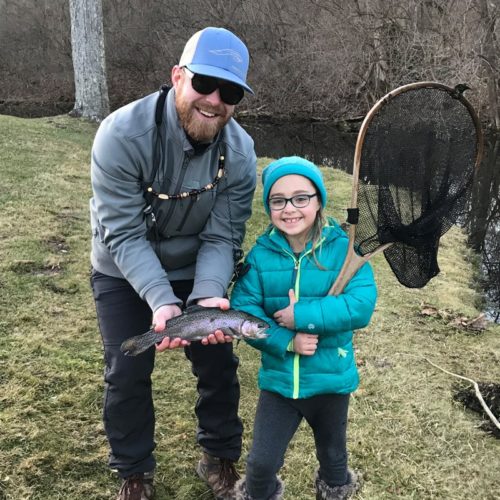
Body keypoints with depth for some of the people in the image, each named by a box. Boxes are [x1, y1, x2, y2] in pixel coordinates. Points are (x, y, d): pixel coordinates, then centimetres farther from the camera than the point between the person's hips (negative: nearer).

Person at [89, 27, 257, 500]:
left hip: (197, 271, 3)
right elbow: (123, 234, -30)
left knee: (218, 363, 4)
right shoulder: (122, 134, -30)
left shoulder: (240, 151, -20)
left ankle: (220, 458, 30)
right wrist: (162, 301, -41)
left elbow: (221, 238, -18)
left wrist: (208, 297, -35)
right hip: (124, 274, -2)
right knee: (127, 373, 1)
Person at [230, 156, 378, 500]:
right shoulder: (261, 255, -10)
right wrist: (285, 341, -26)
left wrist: (302, 315, -29)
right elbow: (242, 309, -14)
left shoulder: (344, 250, -15)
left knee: (333, 455, 25)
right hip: (278, 378, 1)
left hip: (331, 379, 0)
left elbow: (362, 306, -25)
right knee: (262, 462, 9)